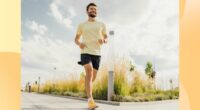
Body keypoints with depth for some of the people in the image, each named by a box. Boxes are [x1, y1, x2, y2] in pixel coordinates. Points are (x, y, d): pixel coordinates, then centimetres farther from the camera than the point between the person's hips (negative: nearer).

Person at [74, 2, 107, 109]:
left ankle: (87, 88, 37)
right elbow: (76, 39, 16)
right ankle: (90, 100, -34)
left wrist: (103, 40, -8)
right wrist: (79, 43, -8)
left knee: (93, 76, 6)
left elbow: (106, 38, 17)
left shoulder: (101, 24, 15)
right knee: (89, 72, -26)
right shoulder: (82, 25, 12)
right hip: (85, 52, -3)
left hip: (97, 53, 3)